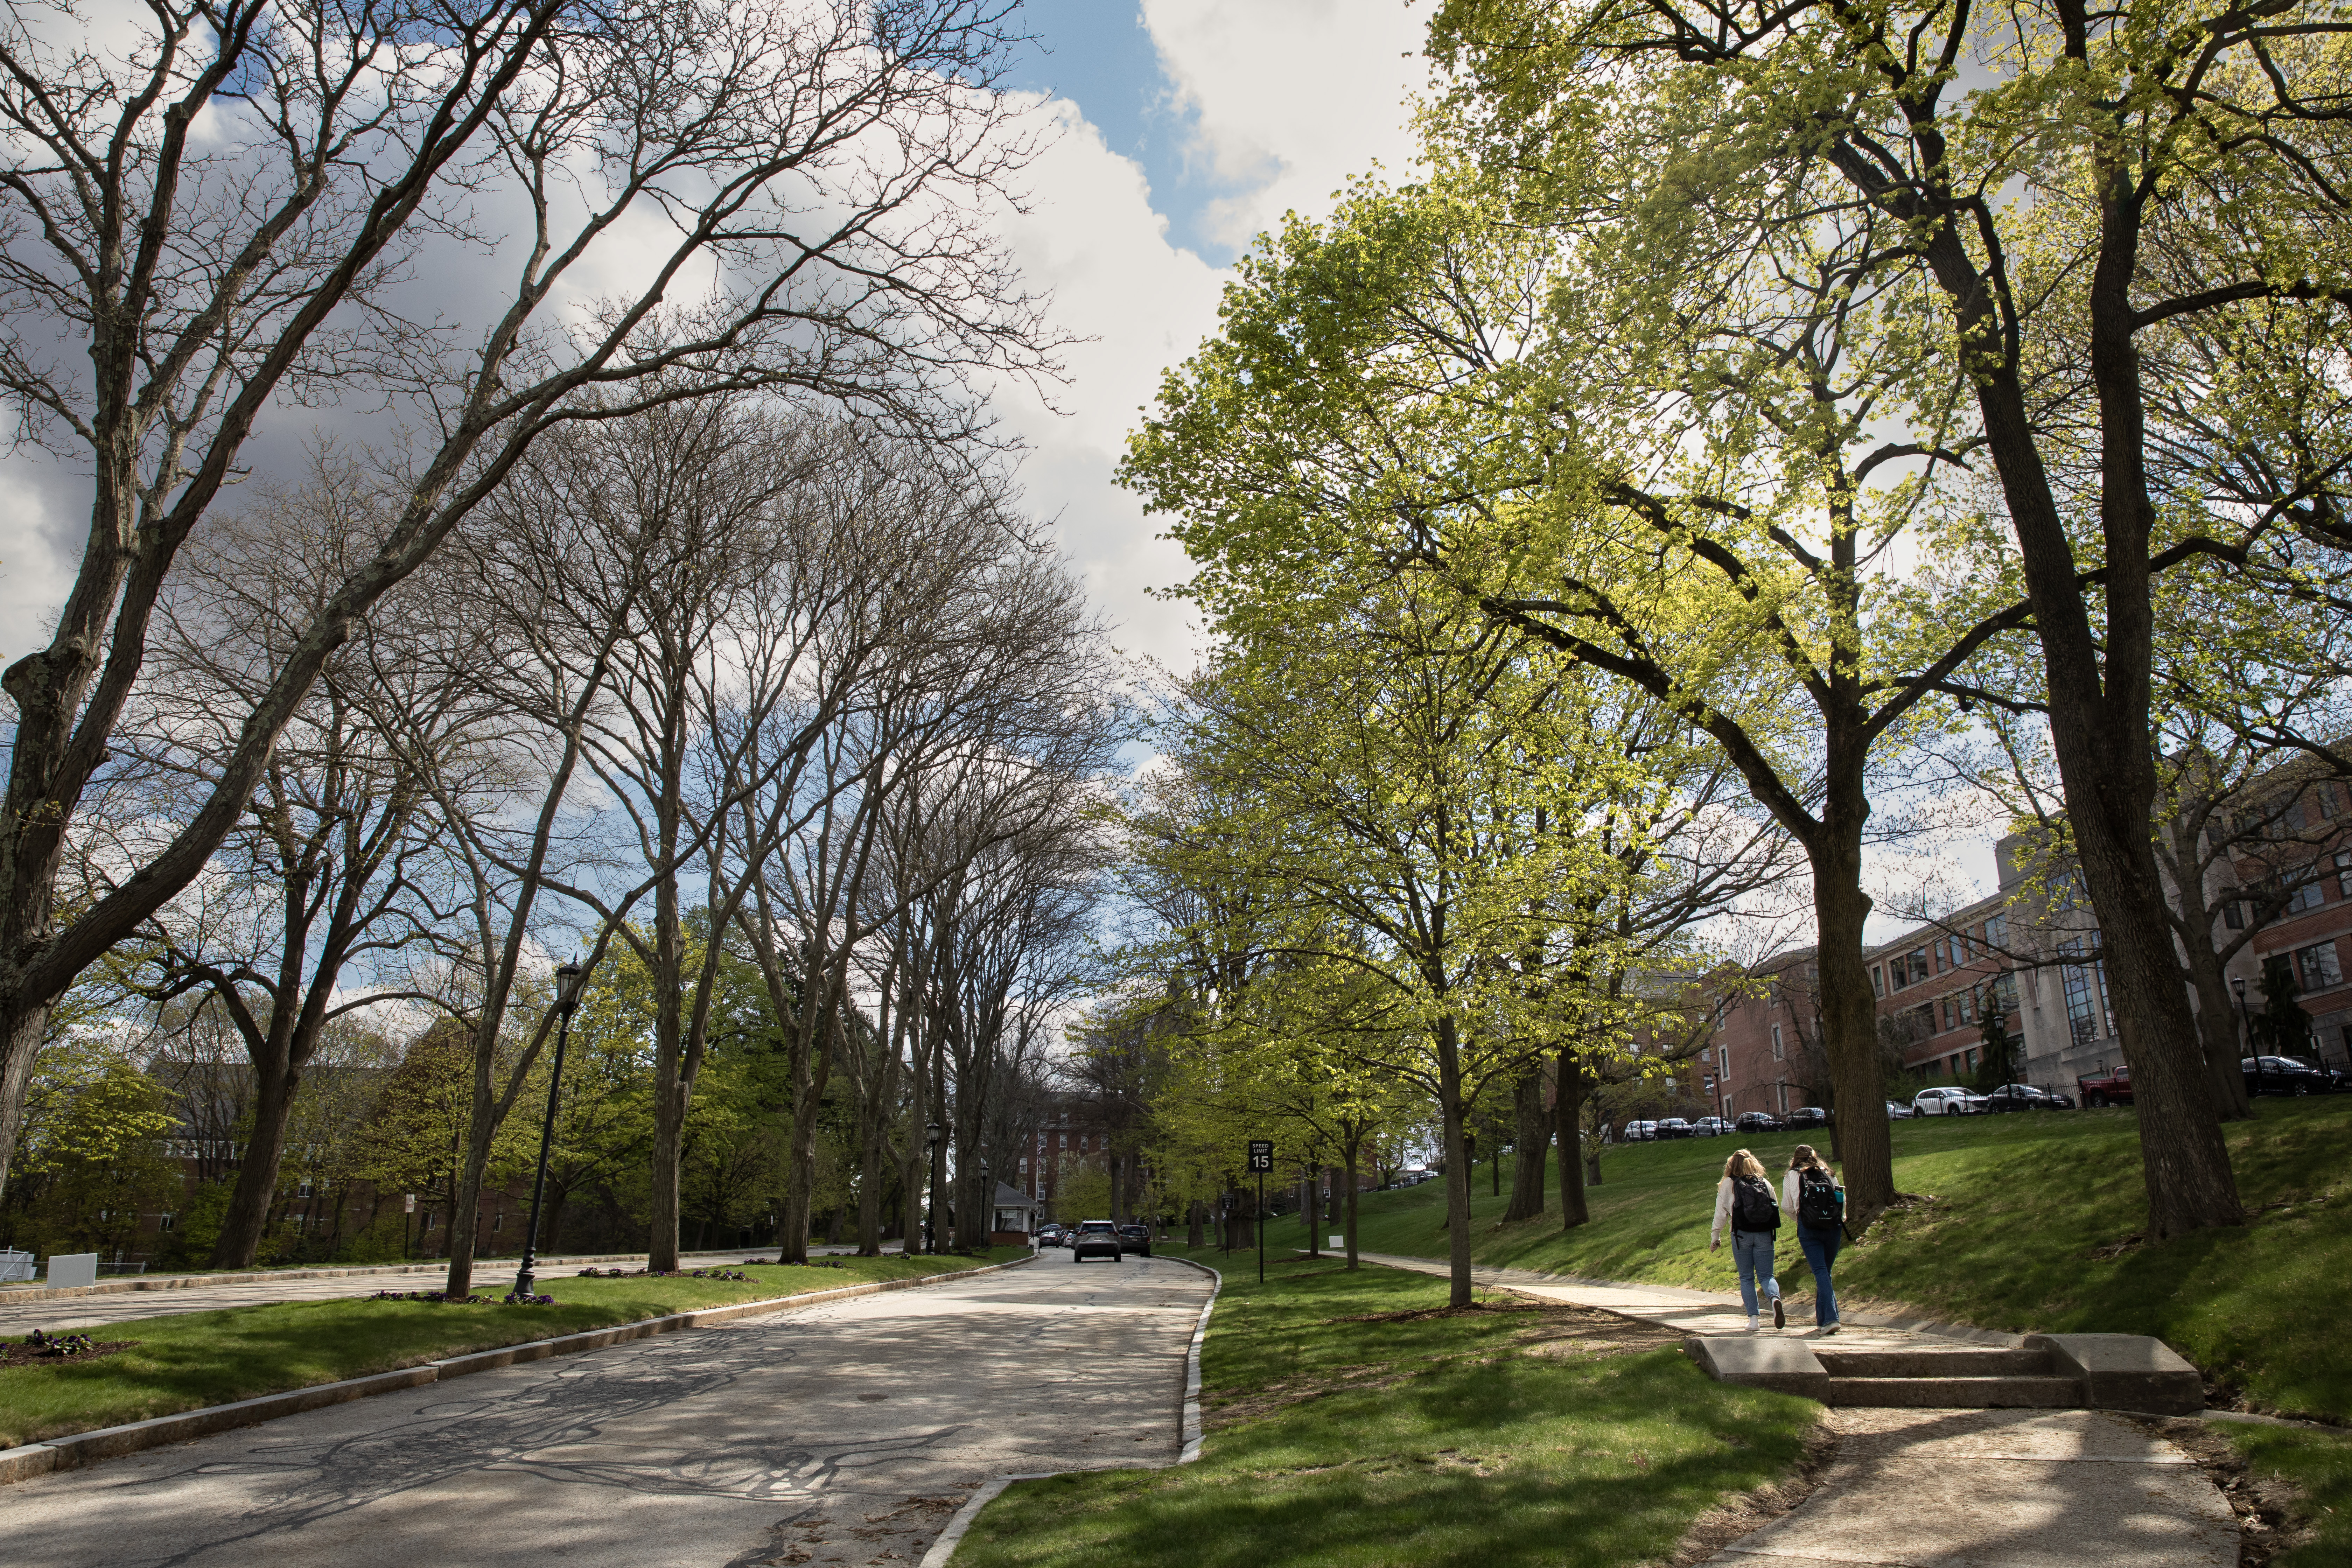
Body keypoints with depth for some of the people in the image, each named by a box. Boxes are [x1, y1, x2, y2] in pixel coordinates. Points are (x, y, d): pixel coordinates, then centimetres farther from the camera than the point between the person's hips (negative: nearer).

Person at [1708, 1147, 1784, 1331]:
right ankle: (1775, 1298, -25)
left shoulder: (1727, 1185, 1)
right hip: (1765, 1235, 2)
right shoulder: (1766, 1183, 8)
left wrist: (1715, 1238, 12)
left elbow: (1720, 1213, 2)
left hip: (1742, 1235, -2)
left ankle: (1753, 1318, 1)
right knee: (1766, 1275, 7)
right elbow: (1776, 1209, 13)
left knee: (1747, 1278, 9)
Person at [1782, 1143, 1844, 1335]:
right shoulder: (1830, 1174, 15)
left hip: (1809, 1228, -3)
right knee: (1825, 1272, 14)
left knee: (1820, 1272, -7)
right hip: (1833, 1227, 3)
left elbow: (1786, 1207, 8)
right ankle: (1822, 1319, 19)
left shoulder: (1792, 1177, 8)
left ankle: (1830, 1318, -21)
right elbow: (1843, 1199, 11)